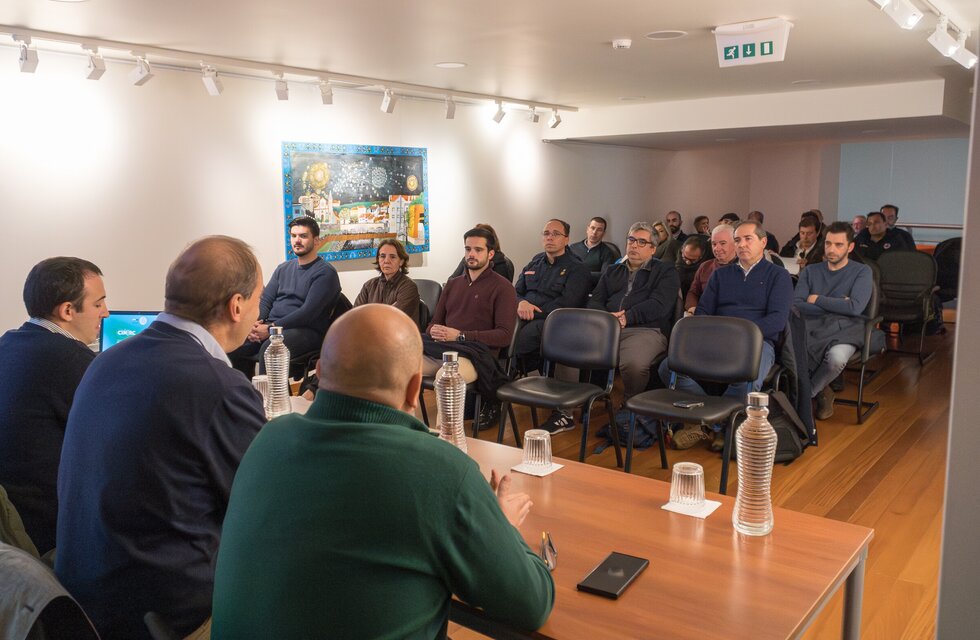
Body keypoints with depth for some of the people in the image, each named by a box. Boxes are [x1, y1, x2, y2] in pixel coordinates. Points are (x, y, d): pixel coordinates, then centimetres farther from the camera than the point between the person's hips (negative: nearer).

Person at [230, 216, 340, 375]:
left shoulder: (325, 273, -3)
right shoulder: (283, 268, 20)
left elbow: (308, 313, -13)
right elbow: (266, 300, 16)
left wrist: (271, 328, -17)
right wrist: (255, 323, -6)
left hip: (305, 331, -7)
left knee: (268, 349, -35)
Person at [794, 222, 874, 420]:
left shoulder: (862, 271, 9)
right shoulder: (810, 271, 16)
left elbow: (855, 307, -8)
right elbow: (796, 305, 1)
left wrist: (817, 300, -2)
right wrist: (835, 305, -6)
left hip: (844, 329, -2)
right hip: (811, 326, 2)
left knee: (837, 357, -37)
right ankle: (820, 391, -7)